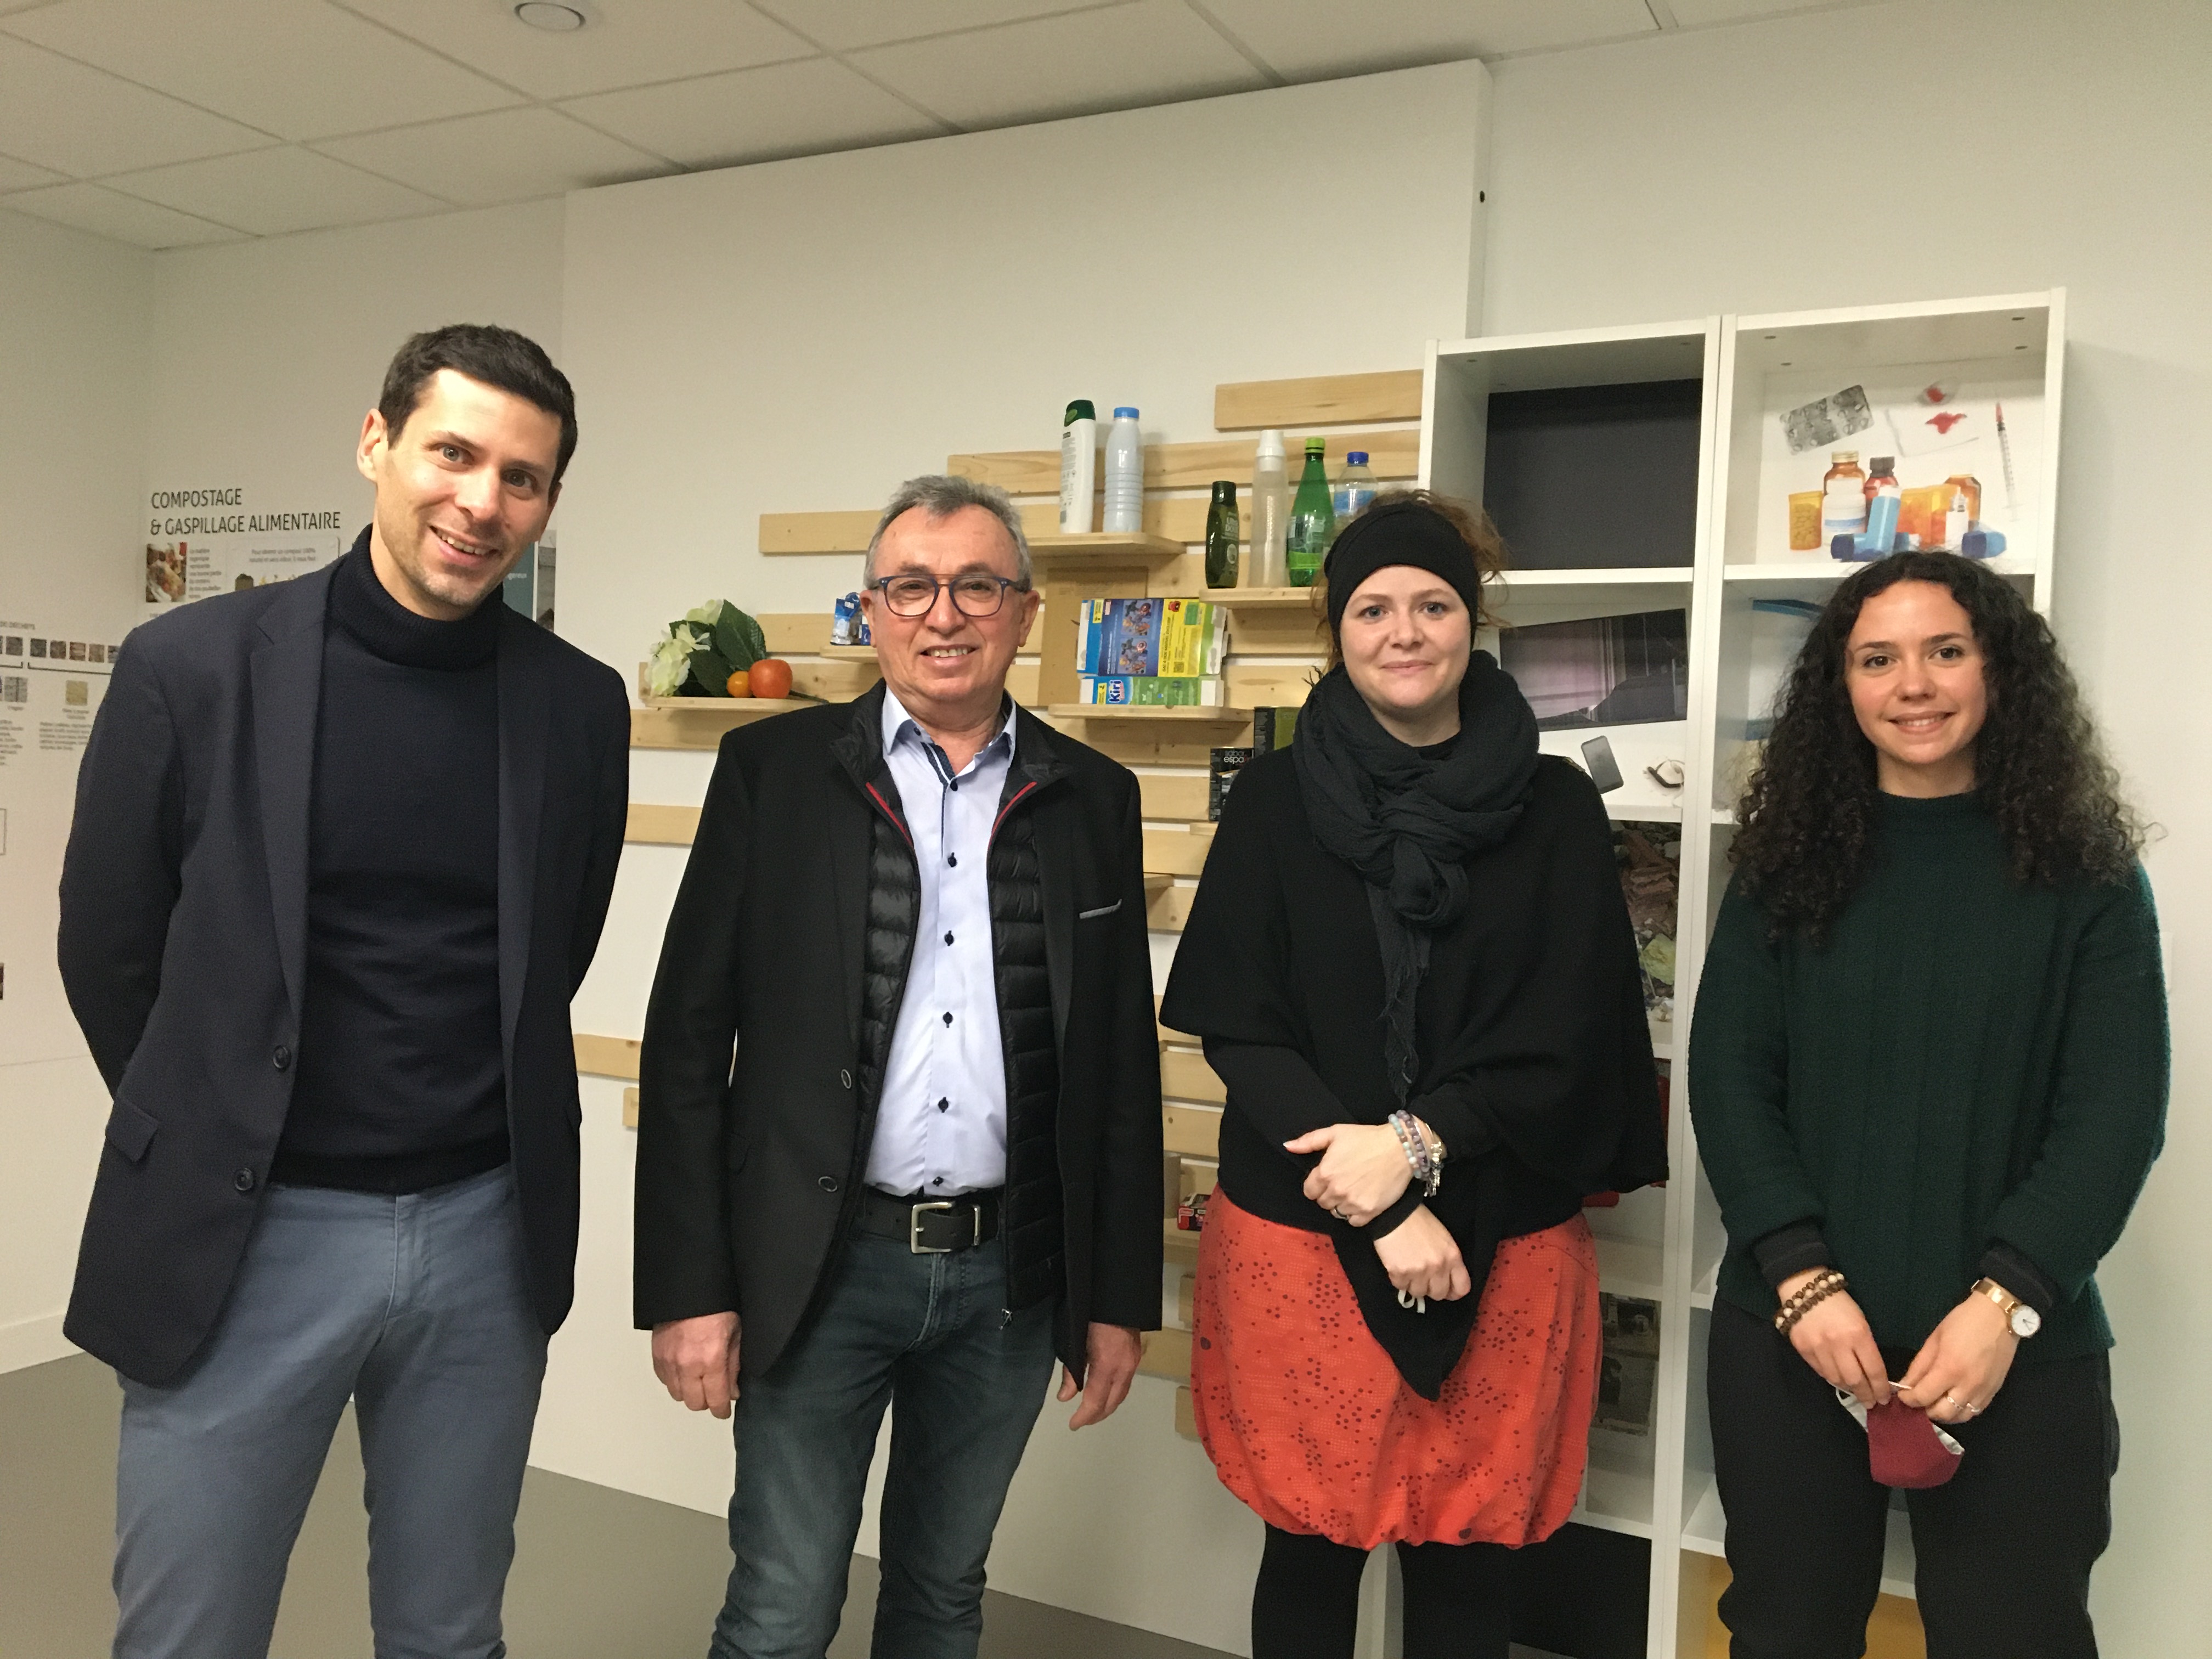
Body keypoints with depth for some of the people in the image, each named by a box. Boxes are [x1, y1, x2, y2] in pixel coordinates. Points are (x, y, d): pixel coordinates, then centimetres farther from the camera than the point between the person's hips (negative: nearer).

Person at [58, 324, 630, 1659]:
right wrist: (213, 1140, 11)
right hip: (243, 1233, -2)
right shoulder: (193, 667, -7)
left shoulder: (580, 706, -1)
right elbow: (109, 948, 2)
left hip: (487, 1236, 2)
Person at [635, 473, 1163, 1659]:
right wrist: (688, 1287, -7)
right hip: (819, 1265, -2)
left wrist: (1121, 1296, 6)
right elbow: (688, 1038, -3)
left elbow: (1123, 1063, 6)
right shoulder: (771, 770, -3)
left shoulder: (1092, 799, 4)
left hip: (1010, 1275, 3)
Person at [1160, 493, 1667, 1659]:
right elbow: (1235, 1026, -4)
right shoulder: (1275, 799, 0)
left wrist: (1416, 1142, -18)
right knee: (1310, 1550, 12)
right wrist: (1380, 1208, -13)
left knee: (1465, 1566, 10)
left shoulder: (1556, 809, 1)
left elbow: (1566, 1038, -3)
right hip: (1298, 1235, 0)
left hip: (1503, 1247, 0)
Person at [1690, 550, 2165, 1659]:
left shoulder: (2087, 877, 0)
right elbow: (1728, 1077, -2)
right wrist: (1802, 1278, -13)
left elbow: (2116, 1112, -5)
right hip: (1788, 1332, 1)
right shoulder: (1788, 865, 3)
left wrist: (2005, 1301, -16)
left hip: (2021, 1349, -1)